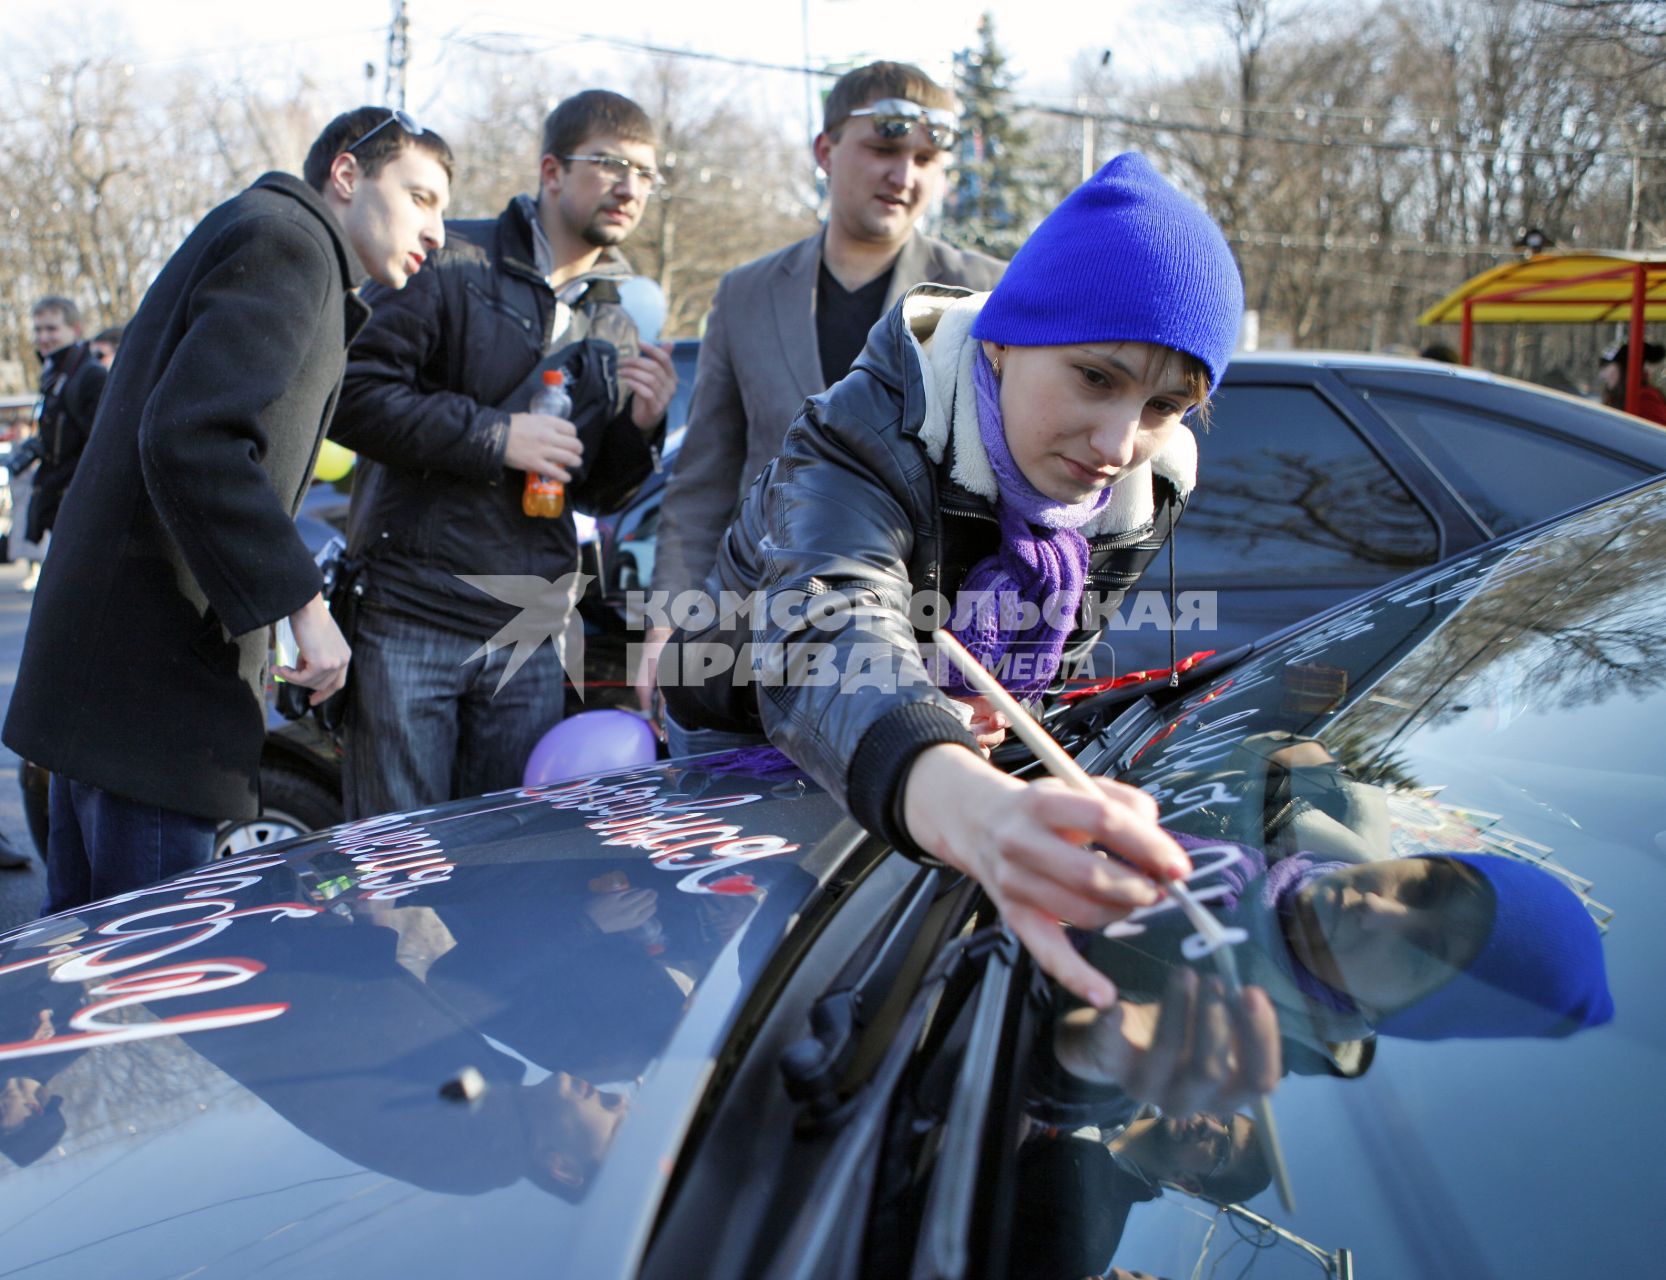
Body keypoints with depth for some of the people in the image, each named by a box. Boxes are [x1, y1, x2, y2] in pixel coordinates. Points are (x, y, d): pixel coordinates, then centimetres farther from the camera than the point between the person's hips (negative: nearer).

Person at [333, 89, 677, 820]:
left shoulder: (616, 322, 13)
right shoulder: (451, 265, -5)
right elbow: (352, 395, -13)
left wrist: (640, 426, -3)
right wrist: (496, 434, -17)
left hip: (529, 634, 5)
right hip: (411, 623, -5)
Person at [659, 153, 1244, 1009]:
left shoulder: (1143, 497, -17)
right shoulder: (860, 444, -38)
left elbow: (1048, 657, 1)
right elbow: (826, 646, -59)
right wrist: (973, 813, -80)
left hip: (953, 760, 4)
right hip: (749, 741, -4)